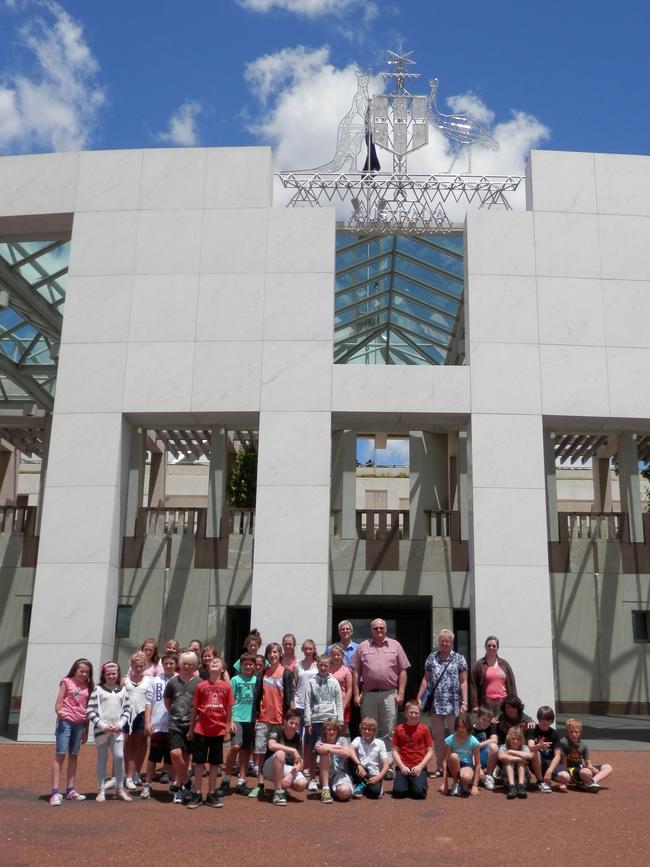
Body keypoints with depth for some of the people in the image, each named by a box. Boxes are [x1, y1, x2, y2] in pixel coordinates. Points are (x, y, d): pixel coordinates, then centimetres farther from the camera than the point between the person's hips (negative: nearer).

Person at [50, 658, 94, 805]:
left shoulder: (87, 686, 11)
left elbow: (87, 709, 13)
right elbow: (59, 701, -4)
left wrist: (86, 729, 13)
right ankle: (55, 792, -9)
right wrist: (58, 712, -25)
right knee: (60, 754, -8)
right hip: (66, 721, -5)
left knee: (73, 755, 10)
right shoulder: (67, 682, 2)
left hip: (80, 724, 5)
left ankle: (70, 790, 16)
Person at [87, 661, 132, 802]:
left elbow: (127, 710, 10)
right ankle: (101, 790, 14)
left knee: (119, 756, -7)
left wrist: (120, 724, -5)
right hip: (101, 729, -2)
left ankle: (120, 789, 7)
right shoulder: (98, 689, 0)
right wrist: (102, 725, -12)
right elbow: (90, 711, -5)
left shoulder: (122, 690, 9)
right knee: (102, 759, 5)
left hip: (117, 729, 2)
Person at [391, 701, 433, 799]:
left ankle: (415, 783, 11)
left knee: (419, 792, -24)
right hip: (403, 766, 1)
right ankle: (408, 783, 13)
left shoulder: (424, 729, 2)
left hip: (419, 767, -1)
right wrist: (401, 766, -10)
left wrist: (420, 766, -9)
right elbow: (395, 751, 4)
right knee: (398, 791, -20)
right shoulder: (399, 729, 4)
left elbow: (430, 751, 2)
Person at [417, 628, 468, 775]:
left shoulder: (459, 658, 2)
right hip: (436, 704, 2)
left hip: (453, 705, -2)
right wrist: (418, 699, 5)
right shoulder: (432, 657, 8)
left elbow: (463, 682, 1)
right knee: (437, 737, 8)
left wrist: (464, 702, -6)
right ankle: (439, 767, 17)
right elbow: (426, 679, 10)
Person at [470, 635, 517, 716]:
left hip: (503, 703, 3)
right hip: (486, 703, -2)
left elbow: (512, 684, 14)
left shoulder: (504, 664, 14)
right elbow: (473, 686, 1)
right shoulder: (479, 664, 5)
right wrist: (475, 705, -6)